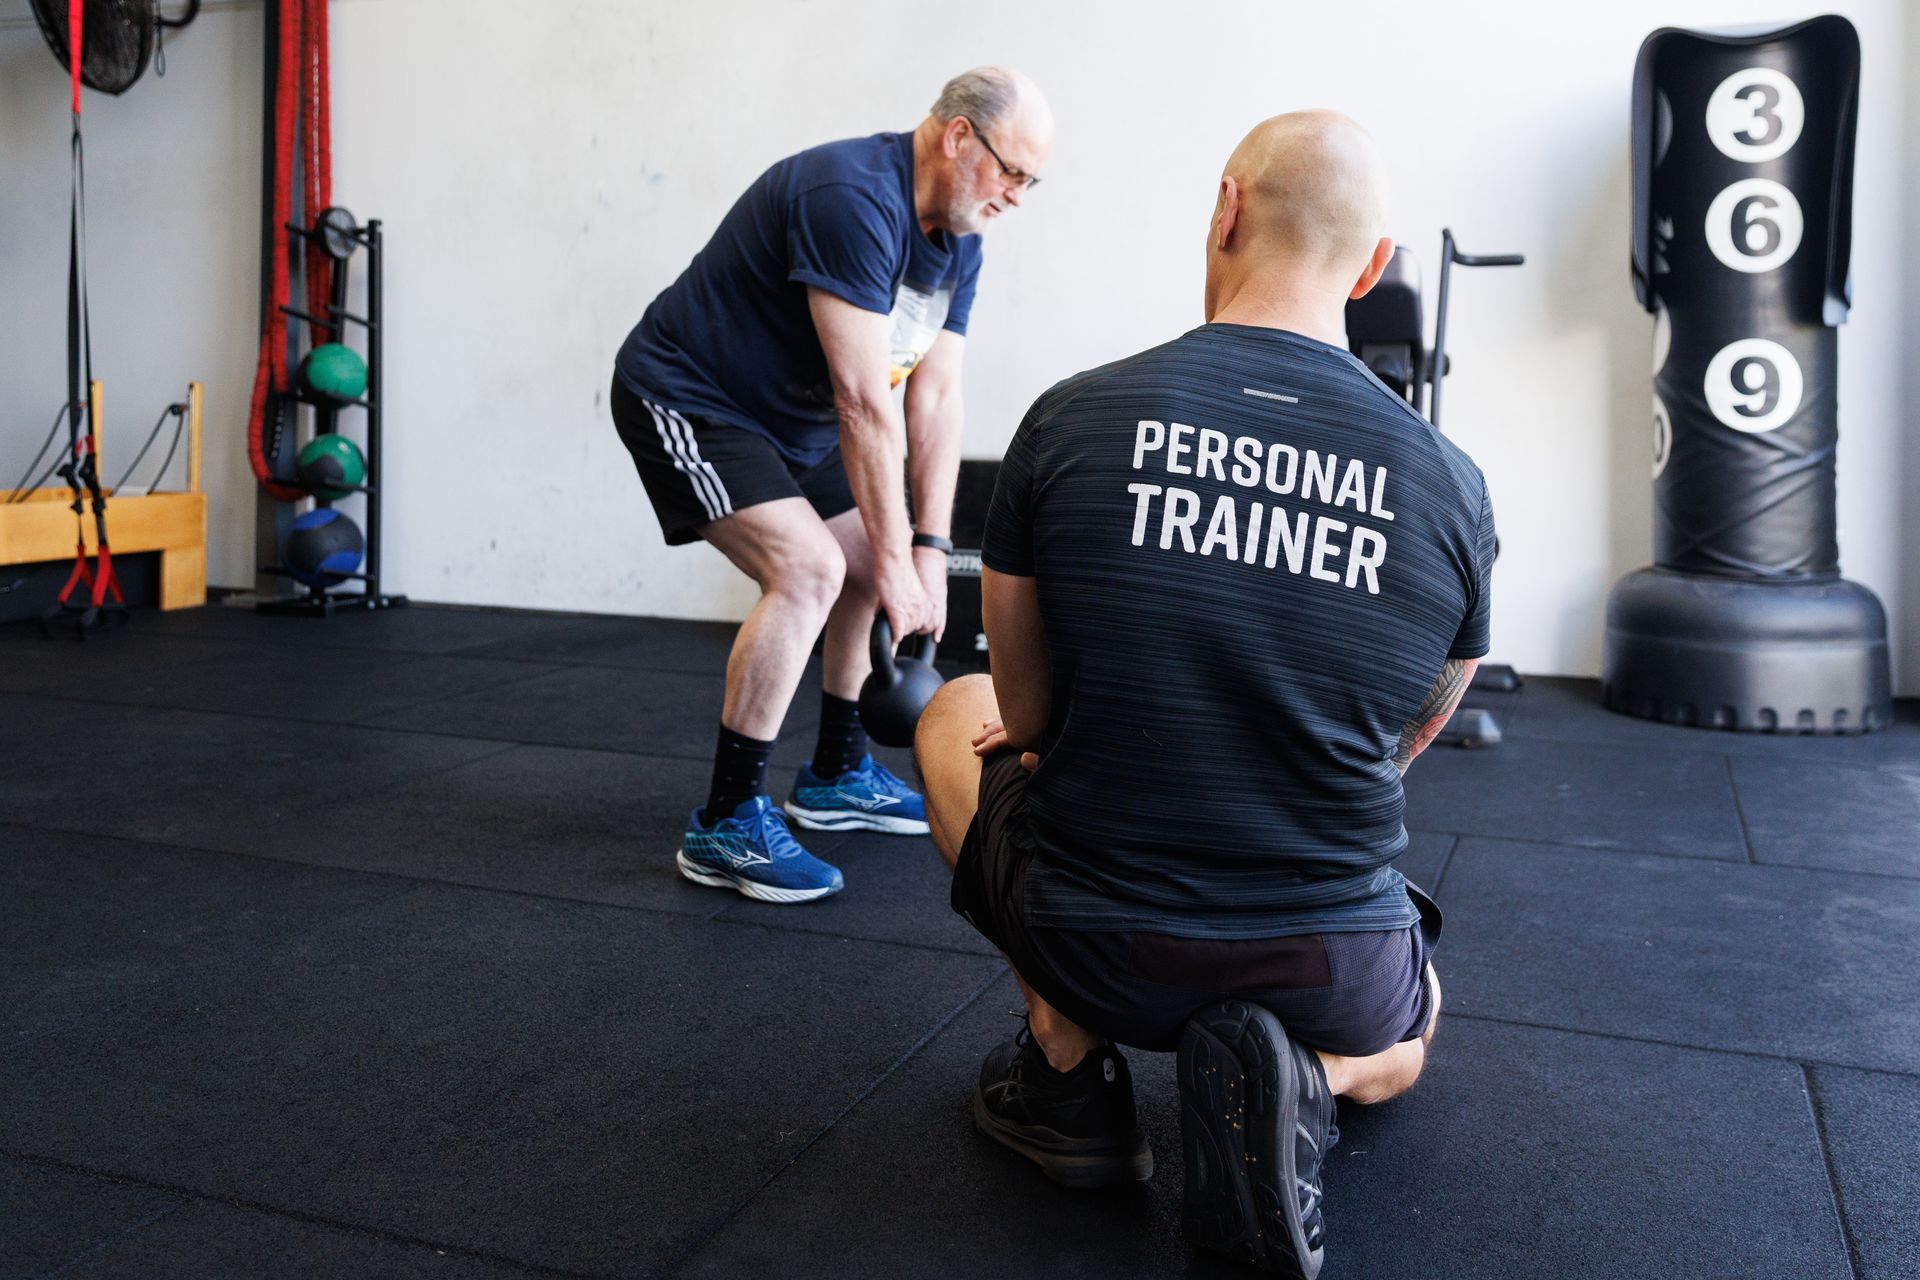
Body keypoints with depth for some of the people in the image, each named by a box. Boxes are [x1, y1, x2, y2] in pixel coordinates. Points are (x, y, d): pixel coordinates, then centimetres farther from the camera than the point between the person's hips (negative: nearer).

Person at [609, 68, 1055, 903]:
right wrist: (896, 557, -25)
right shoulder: (853, 200, -28)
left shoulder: (957, 240, 0)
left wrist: (927, 550, -8)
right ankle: (726, 825, -15)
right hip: (685, 400, -10)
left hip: (789, 419, 10)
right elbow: (865, 400, -29)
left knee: (873, 565, 11)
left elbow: (936, 397, -2)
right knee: (808, 569, -24)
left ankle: (836, 777, 26)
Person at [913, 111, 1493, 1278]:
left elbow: (1030, 713, 3)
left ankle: (1071, 1071, 15)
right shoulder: (1451, 483, -6)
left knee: (954, 715, 27)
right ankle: (1298, 1083, 1)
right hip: (1330, 977, 2)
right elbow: (1403, 744, 10)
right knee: (1403, 1028, 39)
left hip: (1095, 949, -1)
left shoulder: (1074, 419, -10)